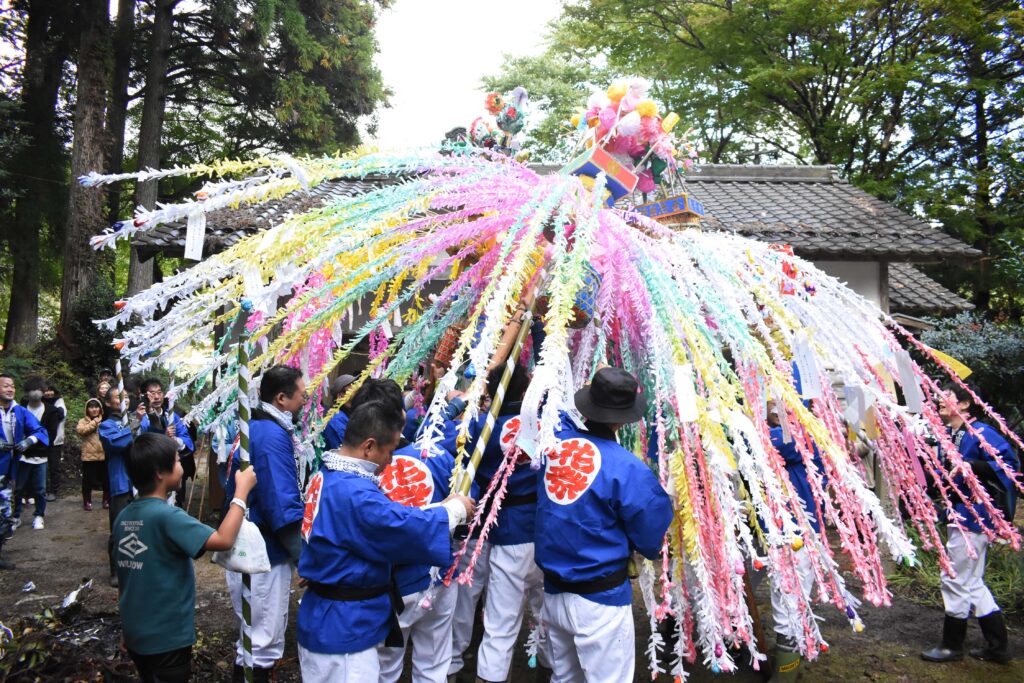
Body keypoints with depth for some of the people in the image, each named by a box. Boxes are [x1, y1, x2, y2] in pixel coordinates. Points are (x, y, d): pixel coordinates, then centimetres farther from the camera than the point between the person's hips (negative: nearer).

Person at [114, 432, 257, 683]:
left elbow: (126, 575, 11)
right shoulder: (166, 516, -25)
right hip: (166, 637, -8)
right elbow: (224, 540, -32)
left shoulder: (123, 517, 1)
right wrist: (242, 490, -24)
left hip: (135, 633, 8)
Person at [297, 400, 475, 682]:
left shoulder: (328, 476, 4)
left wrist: (441, 507, 5)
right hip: (343, 631, -10)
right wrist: (456, 508, -11)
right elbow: (415, 529, -28)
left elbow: (389, 517, 10)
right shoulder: (353, 494, -30)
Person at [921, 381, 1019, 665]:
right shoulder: (947, 437, 12)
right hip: (959, 516, 9)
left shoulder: (980, 433, -13)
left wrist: (971, 467, -28)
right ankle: (997, 646, 27)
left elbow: (1010, 463, -22)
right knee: (972, 583, 16)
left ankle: (952, 645, 14)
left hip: (973, 517, -9)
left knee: (955, 579, -1)